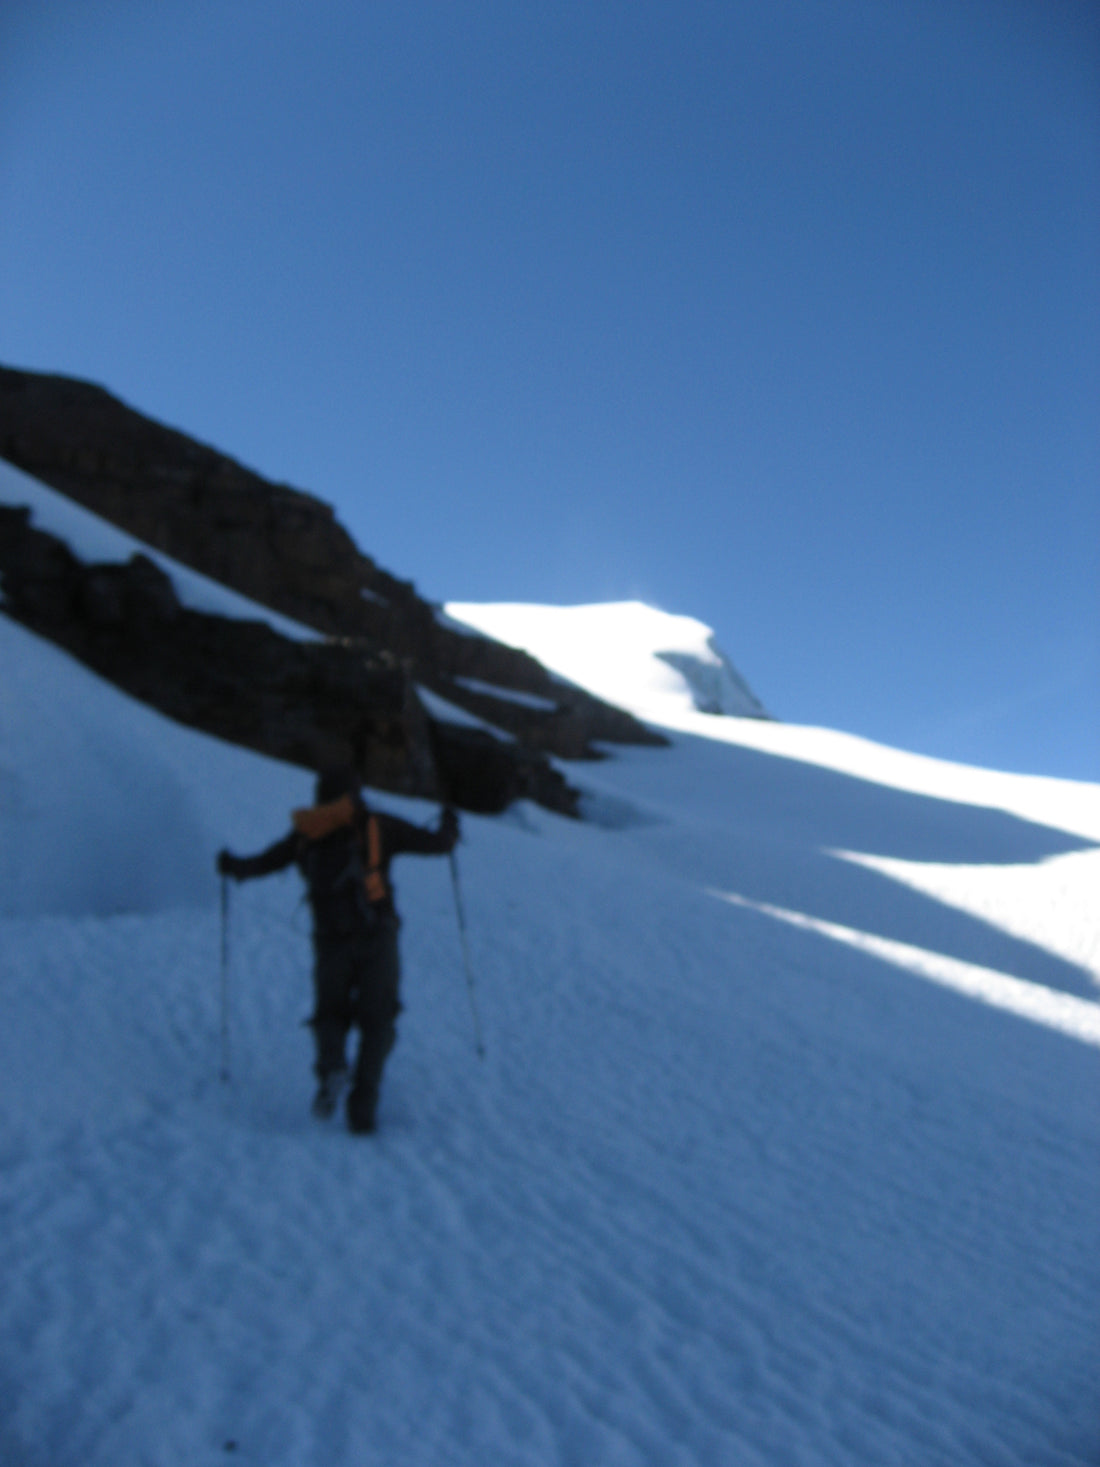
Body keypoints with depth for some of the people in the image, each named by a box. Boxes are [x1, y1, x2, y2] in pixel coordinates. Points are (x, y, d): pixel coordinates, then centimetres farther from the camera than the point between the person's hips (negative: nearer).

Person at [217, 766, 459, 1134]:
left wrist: (232, 866, 36)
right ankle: (362, 1104, -3)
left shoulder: (305, 834, 8)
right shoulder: (378, 826, 4)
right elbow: (436, 844, 5)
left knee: (330, 1014, 18)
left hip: (330, 942, 2)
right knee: (377, 1021, 9)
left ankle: (331, 1068, -11)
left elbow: (261, 864, 15)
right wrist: (449, 827, 28)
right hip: (376, 938, -1)